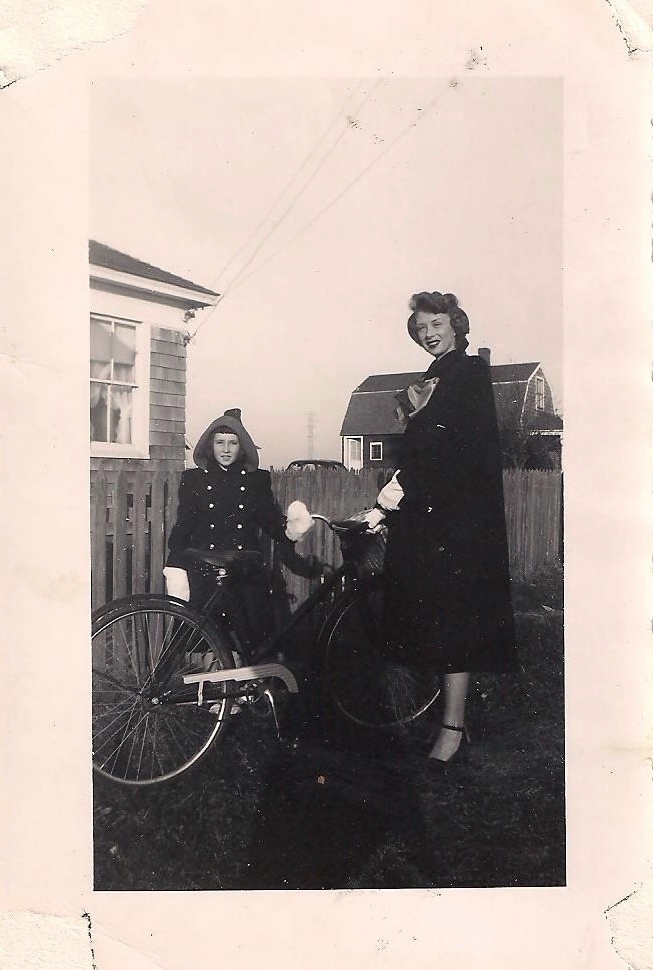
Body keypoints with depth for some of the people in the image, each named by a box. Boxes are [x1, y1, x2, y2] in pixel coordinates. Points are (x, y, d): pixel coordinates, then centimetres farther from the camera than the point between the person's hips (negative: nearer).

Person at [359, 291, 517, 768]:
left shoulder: (472, 372, -3)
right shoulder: (429, 384, 21)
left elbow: (467, 450, -15)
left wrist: (404, 490, -19)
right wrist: (386, 505, 8)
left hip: (458, 515, -8)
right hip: (422, 515, 8)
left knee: (452, 618, -8)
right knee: (431, 617, 6)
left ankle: (454, 727, -3)